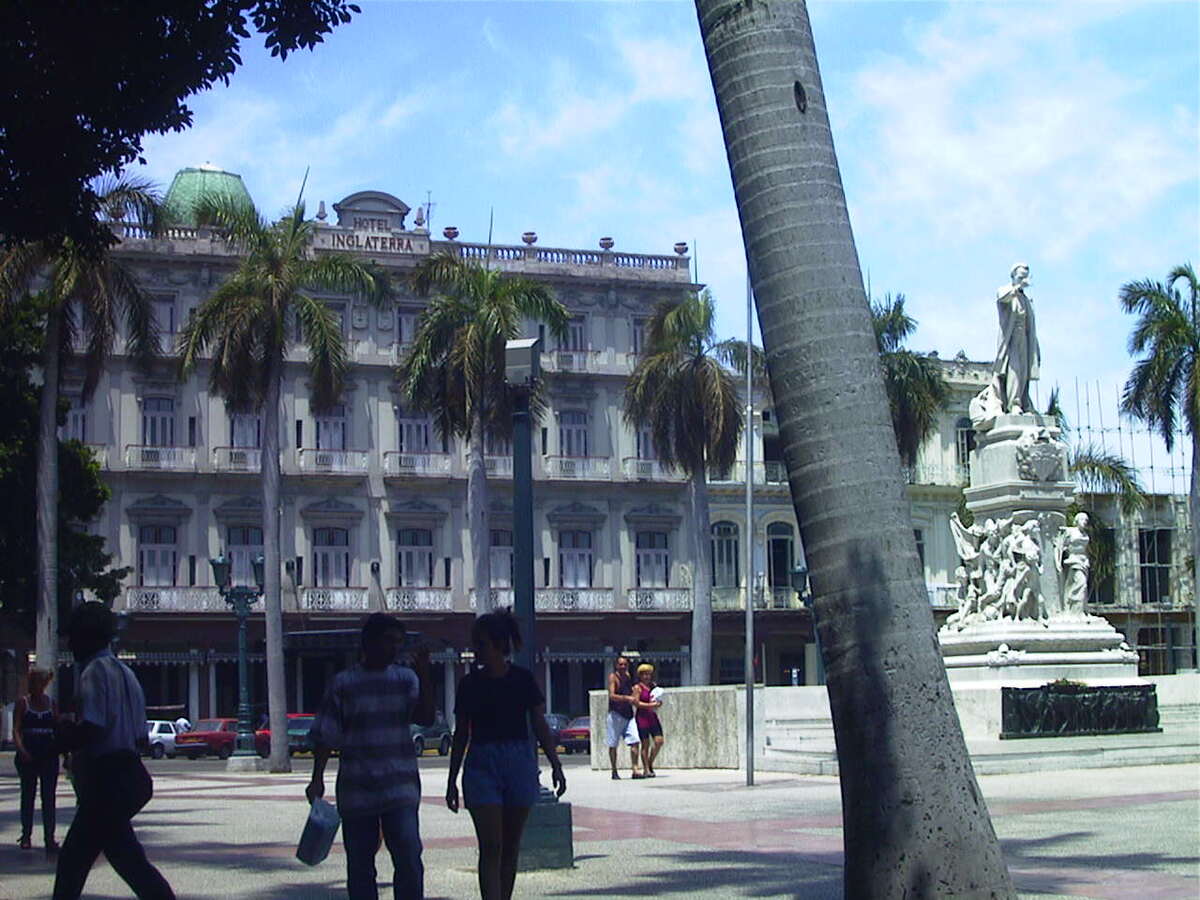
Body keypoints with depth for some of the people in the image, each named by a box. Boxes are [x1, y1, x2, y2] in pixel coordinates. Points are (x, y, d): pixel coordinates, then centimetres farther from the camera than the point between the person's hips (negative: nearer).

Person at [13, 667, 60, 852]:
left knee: (49, 797, -1)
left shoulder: (51, 703, 8)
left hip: (49, 755, 1)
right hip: (28, 756, -1)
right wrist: (21, 749, -20)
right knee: (28, 795, 5)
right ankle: (26, 835, 13)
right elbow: (16, 730, -5)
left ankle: (49, 838, -2)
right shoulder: (22, 703, 2)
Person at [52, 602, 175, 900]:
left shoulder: (94, 672, -12)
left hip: (105, 782, -10)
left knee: (128, 860, -9)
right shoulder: (125, 673, 16)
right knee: (73, 858, 17)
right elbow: (140, 737, 18)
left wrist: (64, 733, -5)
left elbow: (90, 730, -25)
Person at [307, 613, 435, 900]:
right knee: (359, 863, 6)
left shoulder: (406, 679, 7)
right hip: (355, 790, 0)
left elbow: (426, 717, -7)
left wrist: (425, 676, -15)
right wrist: (317, 779, -2)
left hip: (399, 790, 0)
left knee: (408, 857, -12)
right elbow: (324, 736, 5)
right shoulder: (344, 683, 4)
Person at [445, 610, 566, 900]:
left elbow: (540, 726, 5)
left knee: (511, 846, 8)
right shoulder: (470, 684, 3)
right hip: (481, 764, -1)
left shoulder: (523, 679, 2)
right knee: (490, 846, -10)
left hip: (520, 762, 1)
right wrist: (452, 781, 8)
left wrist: (556, 765, -2)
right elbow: (461, 734, 8)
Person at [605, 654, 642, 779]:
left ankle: (635, 769, -8)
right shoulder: (613, 677, -7)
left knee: (635, 741, -7)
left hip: (629, 714, 6)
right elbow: (612, 695, -20)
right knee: (613, 744, 3)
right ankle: (614, 772, 11)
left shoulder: (628, 676, 13)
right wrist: (627, 698, -31)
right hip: (616, 714, -6)